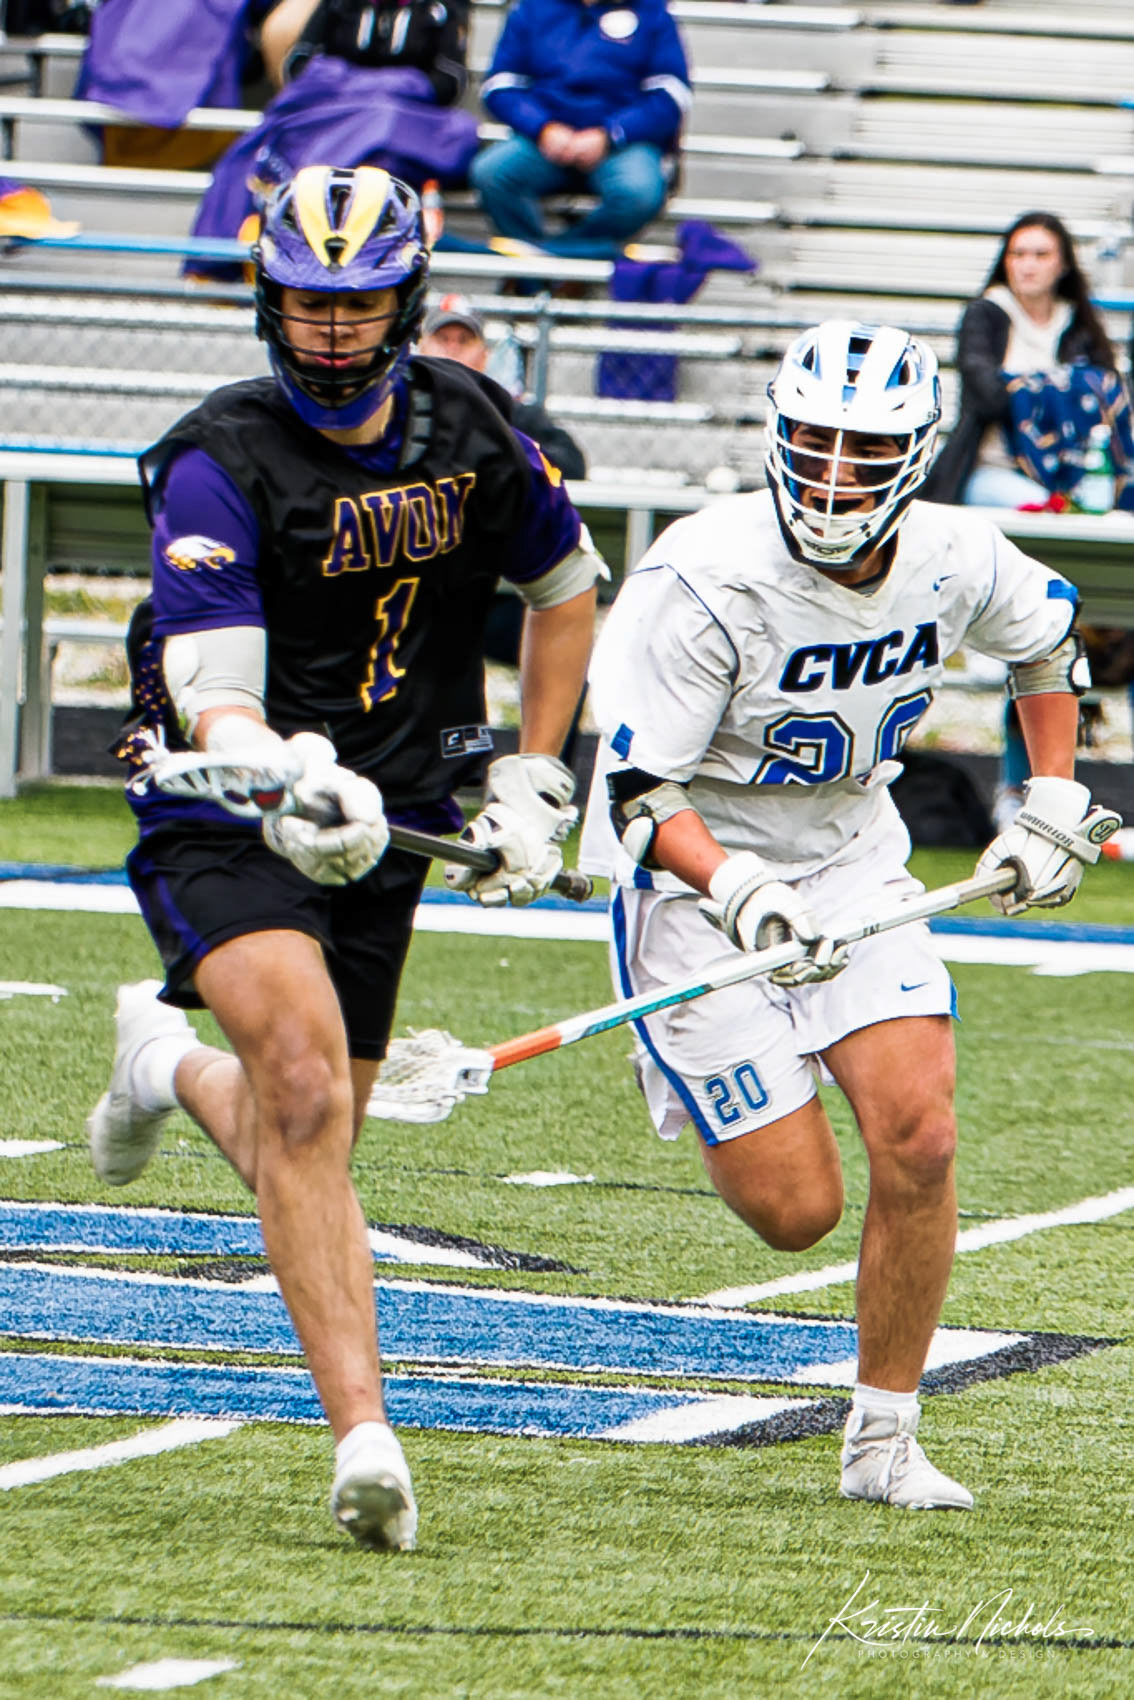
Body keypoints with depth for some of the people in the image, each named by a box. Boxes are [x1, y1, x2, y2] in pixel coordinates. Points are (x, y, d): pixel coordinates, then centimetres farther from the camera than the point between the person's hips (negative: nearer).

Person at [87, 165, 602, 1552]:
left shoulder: (467, 434, 0)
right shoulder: (220, 464, -15)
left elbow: (565, 590, 19)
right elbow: (213, 698, -24)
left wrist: (533, 785, 14)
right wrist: (297, 781, -44)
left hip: (390, 828, 5)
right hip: (226, 815, -5)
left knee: (306, 1149, 10)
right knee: (305, 1079, -28)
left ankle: (173, 1061, 45)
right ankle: (362, 1433, -30)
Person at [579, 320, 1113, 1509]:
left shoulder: (952, 564, -10)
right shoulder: (704, 580, -25)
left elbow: (1046, 638, 15)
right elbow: (639, 792, -23)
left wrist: (1055, 808, 9)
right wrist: (741, 898, -39)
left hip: (853, 862, 4)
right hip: (695, 878, -4)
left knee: (918, 1140, -14)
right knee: (796, 1209, -9)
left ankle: (884, 1440, 3)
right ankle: (693, 1092, 27)